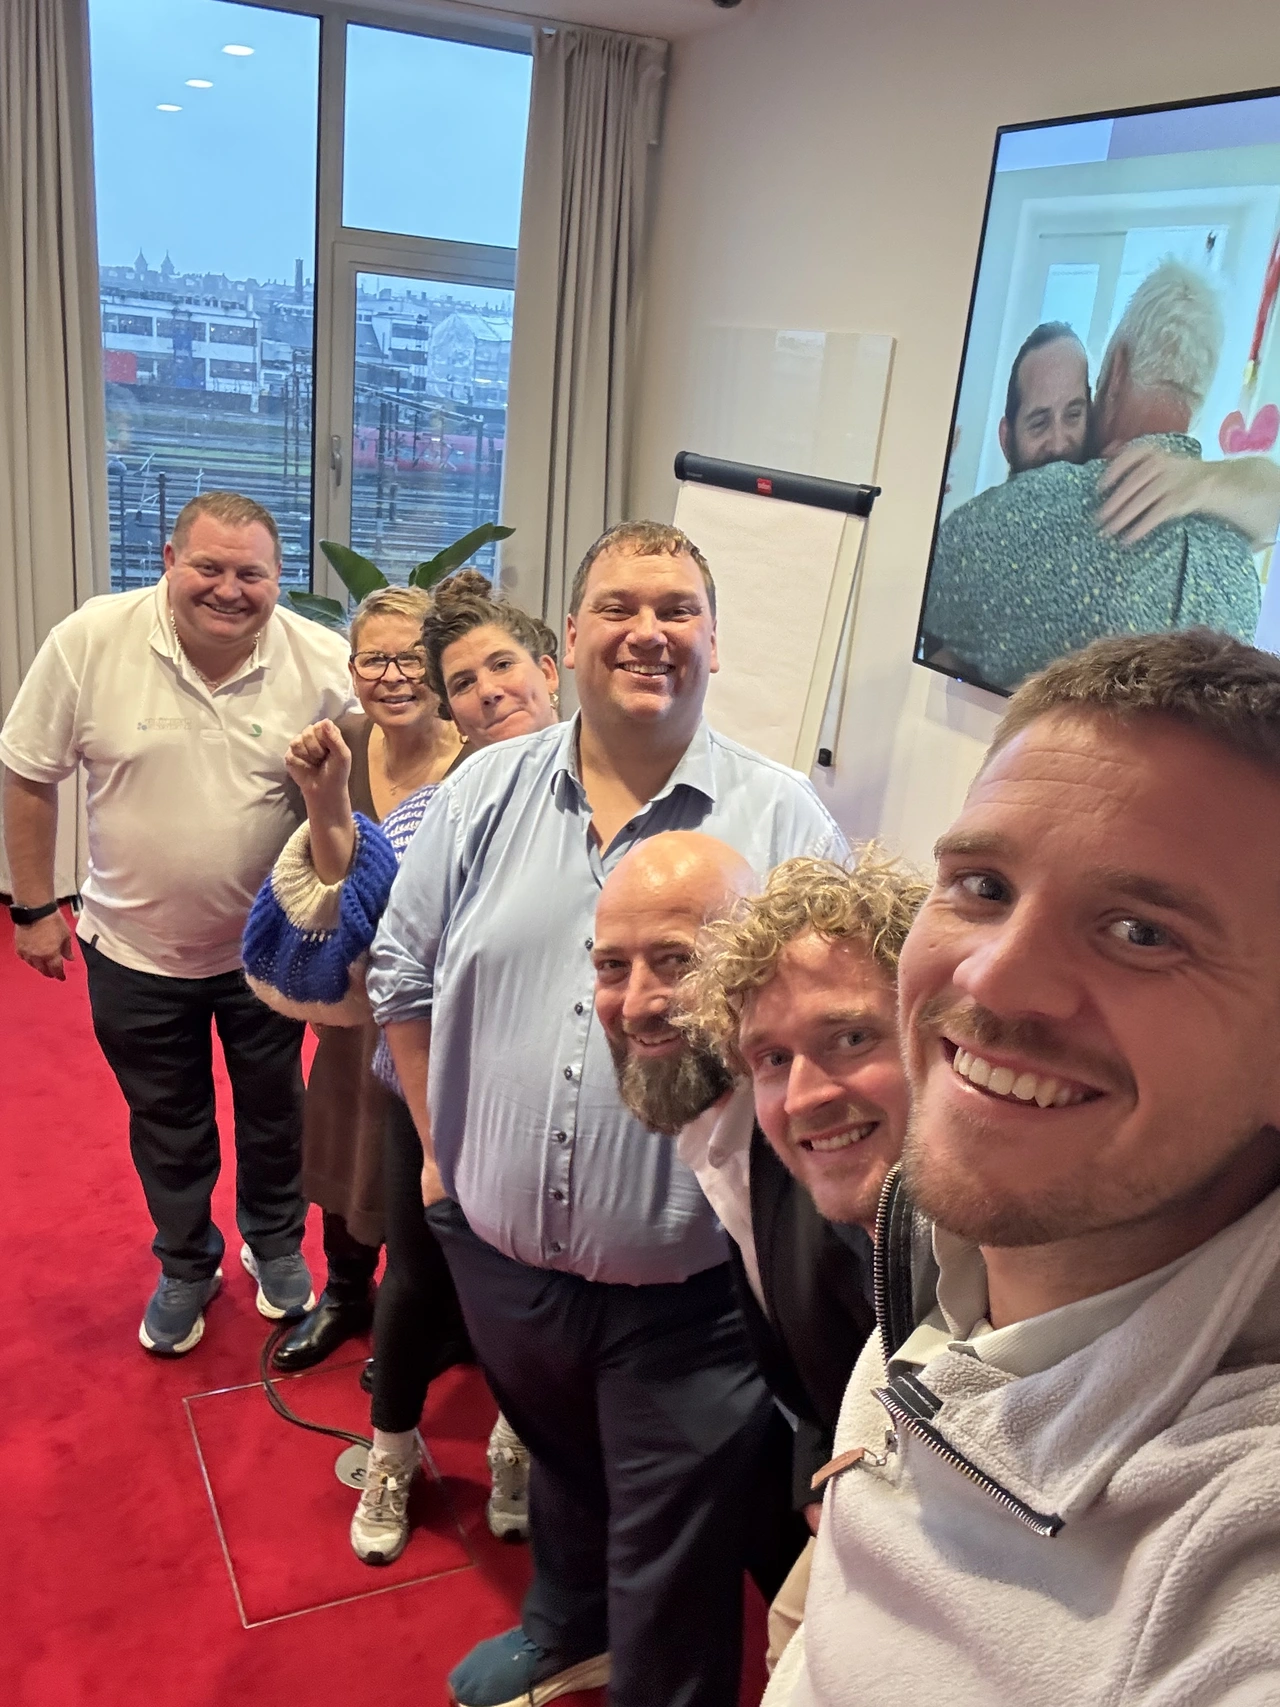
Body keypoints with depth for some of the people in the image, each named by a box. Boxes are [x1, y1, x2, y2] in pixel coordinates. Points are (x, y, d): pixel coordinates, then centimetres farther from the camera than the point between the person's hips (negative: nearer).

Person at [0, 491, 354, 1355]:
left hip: (269, 945, 0)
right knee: (167, 1124, 19)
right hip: (136, 947, 0)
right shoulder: (89, 643, -16)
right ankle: (187, 1267, 43)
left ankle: (276, 1244, 46)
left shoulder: (324, 664, -16)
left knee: (274, 1110, 20)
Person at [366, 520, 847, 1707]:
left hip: (687, 1282, -4)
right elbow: (405, 976, 6)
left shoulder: (781, 819, -12)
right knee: (557, 1466, 32)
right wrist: (439, 1146, 8)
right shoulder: (486, 792, -2)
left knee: (674, 1561, 14)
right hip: (499, 1244, 4)